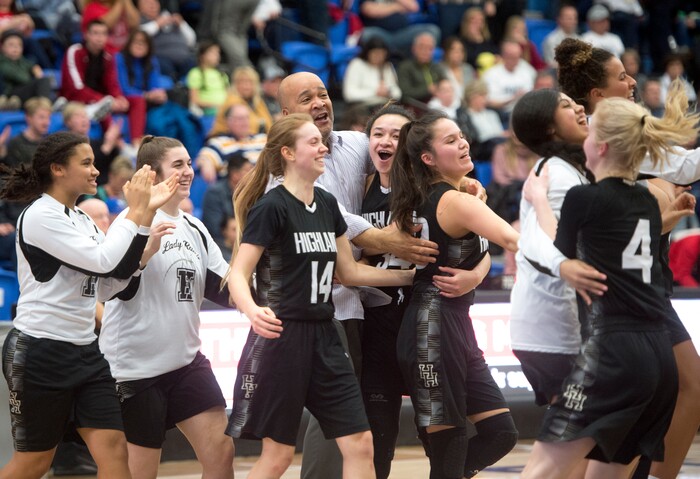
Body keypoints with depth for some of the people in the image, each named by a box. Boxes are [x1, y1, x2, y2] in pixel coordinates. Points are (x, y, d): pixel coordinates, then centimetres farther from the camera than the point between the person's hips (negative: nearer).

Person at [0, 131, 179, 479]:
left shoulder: (81, 219, 13)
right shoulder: (40, 217, -14)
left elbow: (122, 269, 8)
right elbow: (103, 261, -21)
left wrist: (149, 210, 3)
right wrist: (135, 212, -12)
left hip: (84, 351, 8)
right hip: (41, 353, -8)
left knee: (113, 447, -2)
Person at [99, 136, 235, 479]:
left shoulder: (194, 229, 13)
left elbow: (227, 291, 13)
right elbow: (109, 285, -20)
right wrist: (148, 248, -33)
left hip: (187, 362, 7)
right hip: (135, 366, -7)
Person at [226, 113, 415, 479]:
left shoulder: (327, 205, 11)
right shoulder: (271, 208, -11)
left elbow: (349, 271, 19)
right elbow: (238, 275, -14)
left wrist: (412, 275, 17)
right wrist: (253, 311, -34)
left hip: (322, 337, 7)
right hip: (281, 336, -7)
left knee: (359, 443, 0)